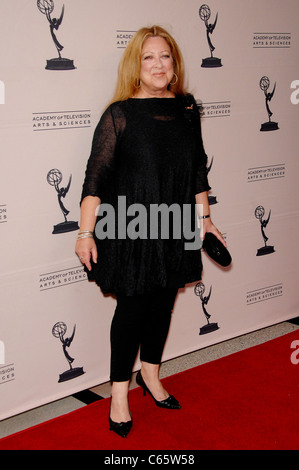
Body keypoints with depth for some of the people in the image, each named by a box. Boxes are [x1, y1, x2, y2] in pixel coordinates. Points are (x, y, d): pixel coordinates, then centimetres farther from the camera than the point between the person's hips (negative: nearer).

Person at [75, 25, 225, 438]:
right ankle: (120, 391, 20)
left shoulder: (187, 110, 4)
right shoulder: (119, 114, -10)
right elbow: (96, 176, -11)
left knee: (164, 303, 15)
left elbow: (198, 170, 12)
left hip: (174, 230, 5)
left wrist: (204, 217, 13)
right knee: (132, 307, 3)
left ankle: (150, 375, 36)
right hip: (129, 230, -4)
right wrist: (86, 232, -15)